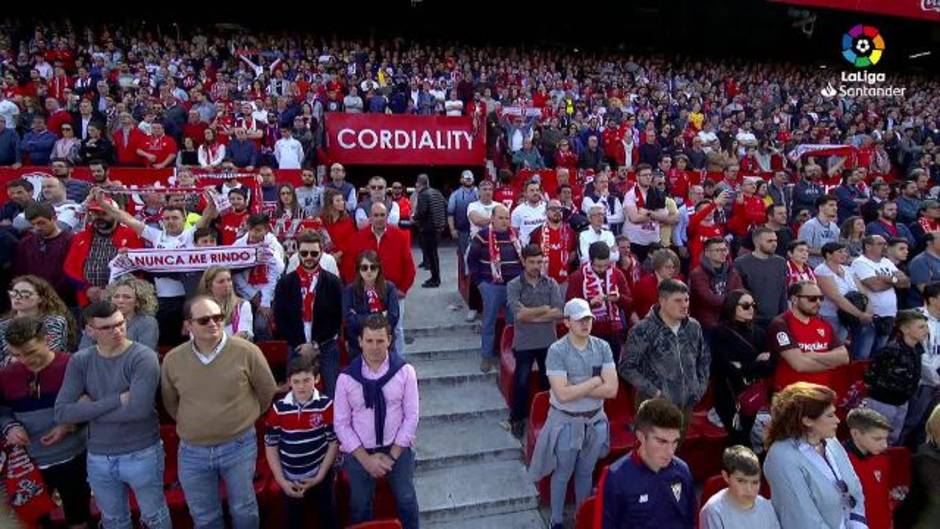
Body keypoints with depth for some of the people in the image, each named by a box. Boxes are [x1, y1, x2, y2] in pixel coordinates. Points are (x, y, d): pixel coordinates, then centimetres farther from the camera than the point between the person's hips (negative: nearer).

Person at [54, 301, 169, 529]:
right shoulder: (79, 361, -4)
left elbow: (138, 409, -27)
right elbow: (62, 412, -13)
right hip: (98, 458, 4)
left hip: (142, 454, -4)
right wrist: (117, 400, -21)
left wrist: (90, 409, -16)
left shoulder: (143, 357, -18)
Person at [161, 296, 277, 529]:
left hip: (239, 446, -2)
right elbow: (170, 402, 11)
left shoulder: (246, 351, -16)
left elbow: (267, 390, -1)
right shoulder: (172, 359, -7)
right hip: (192, 452, 3)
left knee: (243, 510, 16)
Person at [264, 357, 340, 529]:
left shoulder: (326, 405, -14)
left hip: (320, 477, -1)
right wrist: (281, 481, -6)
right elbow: (270, 446, -1)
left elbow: (334, 442, -7)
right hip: (290, 480, 2)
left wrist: (319, 477, -9)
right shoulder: (278, 408, -10)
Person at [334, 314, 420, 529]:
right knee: (360, 506, 19)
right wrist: (366, 459, -13)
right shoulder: (346, 378, -13)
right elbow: (341, 423, -8)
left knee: (406, 500, 20)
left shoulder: (405, 371, -13)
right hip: (360, 452, 0)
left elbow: (411, 416, -9)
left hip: (397, 449, 0)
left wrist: (393, 456, -12)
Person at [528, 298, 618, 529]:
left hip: (595, 420, 3)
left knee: (585, 473, 21)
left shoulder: (602, 347, -7)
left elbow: (612, 389, -14)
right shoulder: (557, 350, -19)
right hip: (566, 422, -3)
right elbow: (563, 394, -25)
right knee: (562, 474, 15)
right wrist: (595, 381, -17)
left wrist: (576, 388, -19)